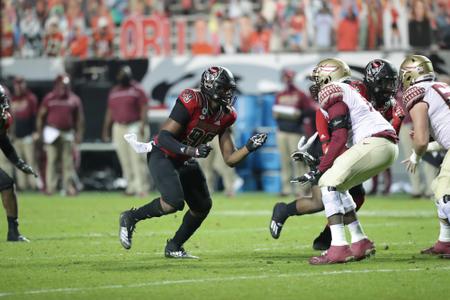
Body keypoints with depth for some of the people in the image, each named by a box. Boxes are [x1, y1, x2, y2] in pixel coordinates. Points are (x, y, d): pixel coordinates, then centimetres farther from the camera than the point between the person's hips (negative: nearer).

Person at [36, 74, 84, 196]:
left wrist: (79, 133, 3)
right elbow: (41, 116, 6)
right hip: (52, 132, -1)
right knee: (51, 160, -4)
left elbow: (79, 118, 9)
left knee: (68, 162, 2)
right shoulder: (49, 98, 4)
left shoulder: (74, 99, 6)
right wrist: (39, 131, 0)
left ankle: (68, 187, 5)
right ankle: (50, 187, -4)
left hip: (68, 133, 1)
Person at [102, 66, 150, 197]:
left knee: (137, 159, -12)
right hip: (119, 128, 6)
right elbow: (110, 111, 20)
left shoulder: (137, 90, 1)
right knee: (124, 160, 4)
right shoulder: (113, 92, 17)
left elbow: (144, 108, -7)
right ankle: (131, 187, 9)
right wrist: (106, 130, 15)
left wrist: (143, 125, -19)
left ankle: (142, 188, -15)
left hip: (135, 127, -6)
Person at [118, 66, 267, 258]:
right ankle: (131, 217, -3)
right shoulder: (192, 102, -27)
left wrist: (249, 147, -20)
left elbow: (230, 159, -3)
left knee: (202, 206, 6)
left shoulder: (225, 115, -6)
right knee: (174, 202, -26)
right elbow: (163, 137, -29)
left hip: (185, 162, 8)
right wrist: (191, 151, -40)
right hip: (162, 156, -8)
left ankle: (174, 247, 25)